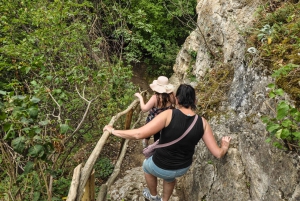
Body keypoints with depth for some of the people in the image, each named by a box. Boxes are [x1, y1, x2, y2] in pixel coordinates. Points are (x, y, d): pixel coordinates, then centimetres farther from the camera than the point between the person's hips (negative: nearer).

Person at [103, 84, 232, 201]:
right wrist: (225, 146, 11)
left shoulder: (169, 115, -27)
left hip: (161, 168, -3)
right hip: (183, 168, 4)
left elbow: (139, 134, -33)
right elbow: (218, 153, -12)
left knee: (147, 166, 35)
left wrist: (113, 131, -19)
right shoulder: (202, 123, -15)